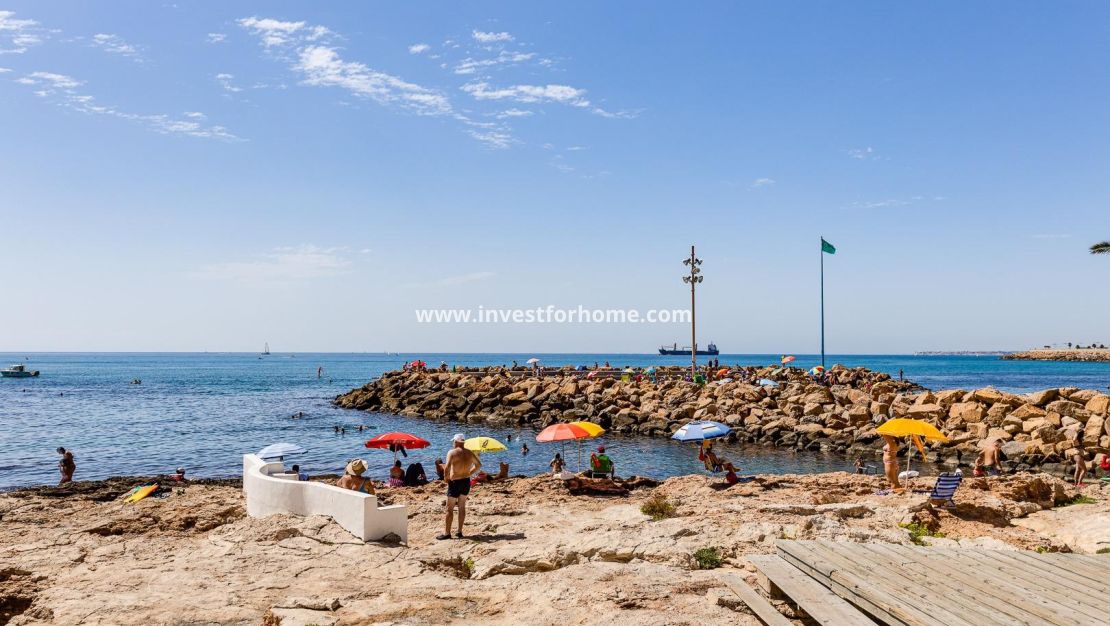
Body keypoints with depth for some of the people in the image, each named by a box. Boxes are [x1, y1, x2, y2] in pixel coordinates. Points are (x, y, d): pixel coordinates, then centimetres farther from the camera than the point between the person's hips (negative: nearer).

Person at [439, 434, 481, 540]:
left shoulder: (452, 453, -13)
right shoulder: (470, 453, 5)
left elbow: (447, 468, -23)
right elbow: (479, 465, 16)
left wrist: (446, 478, -7)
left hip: (455, 482, -6)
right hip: (466, 482, 6)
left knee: (450, 508, 2)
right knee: (462, 507, 14)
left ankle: (447, 533, 5)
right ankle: (460, 531, 18)